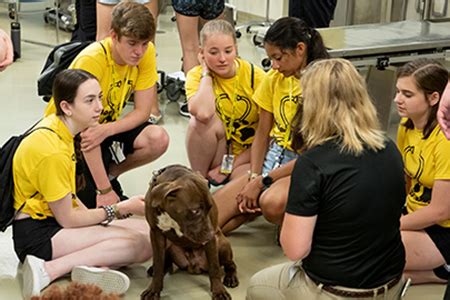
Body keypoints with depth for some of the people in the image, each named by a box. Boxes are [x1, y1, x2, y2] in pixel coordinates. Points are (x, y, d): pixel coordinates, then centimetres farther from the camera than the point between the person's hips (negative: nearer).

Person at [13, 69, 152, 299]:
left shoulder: (53, 125, 5)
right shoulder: (52, 151, -23)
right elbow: (66, 219, -16)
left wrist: (96, 219, 3)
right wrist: (120, 209, -7)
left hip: (51, 221, 9)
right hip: (36, 235, -9)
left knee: (150, 229, -2)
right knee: (139, 242, -23)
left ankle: (91, 264, -24)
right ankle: (48, 270, -25)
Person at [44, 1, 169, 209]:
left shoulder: (146, 53, -14)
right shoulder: (91, 60, -30)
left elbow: (142, 111, -11)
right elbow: (85, 128, -30)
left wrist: (106, 130, -32)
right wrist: (104, 189, -30)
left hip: (107, 125, 5)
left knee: (158, 140, -23)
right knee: (95, 203, -21)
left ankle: (108, 173, 3)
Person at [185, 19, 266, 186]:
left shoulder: (256, 76, -11)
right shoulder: (197, 75, -8)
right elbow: (203, 113, -32)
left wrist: (230, 165, -13)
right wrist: (207, 73, -17)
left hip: (247, 159, -2)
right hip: (215, 157, 2)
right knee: (205, 121, -29)